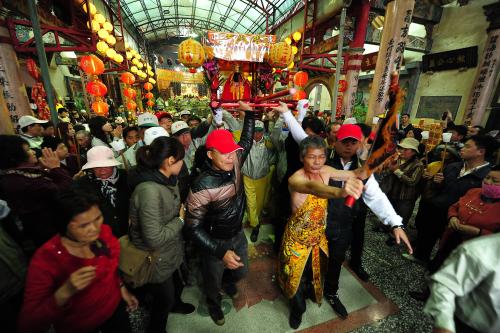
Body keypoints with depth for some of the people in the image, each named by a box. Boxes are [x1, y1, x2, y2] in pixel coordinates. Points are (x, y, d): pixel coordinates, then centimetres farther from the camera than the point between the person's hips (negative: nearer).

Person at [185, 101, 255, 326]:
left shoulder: (234, 164, -16)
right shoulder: (202, 186, -31)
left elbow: (247, 140, 2)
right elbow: (193, 227, -23)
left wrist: (249, 113, -2)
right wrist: (221, 252, -30)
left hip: (238, 234, 5)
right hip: (214, 241, -4)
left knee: (241, 271, 27)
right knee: (213, 280, 23)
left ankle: (228, 281, 63)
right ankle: (214, 304, 59)